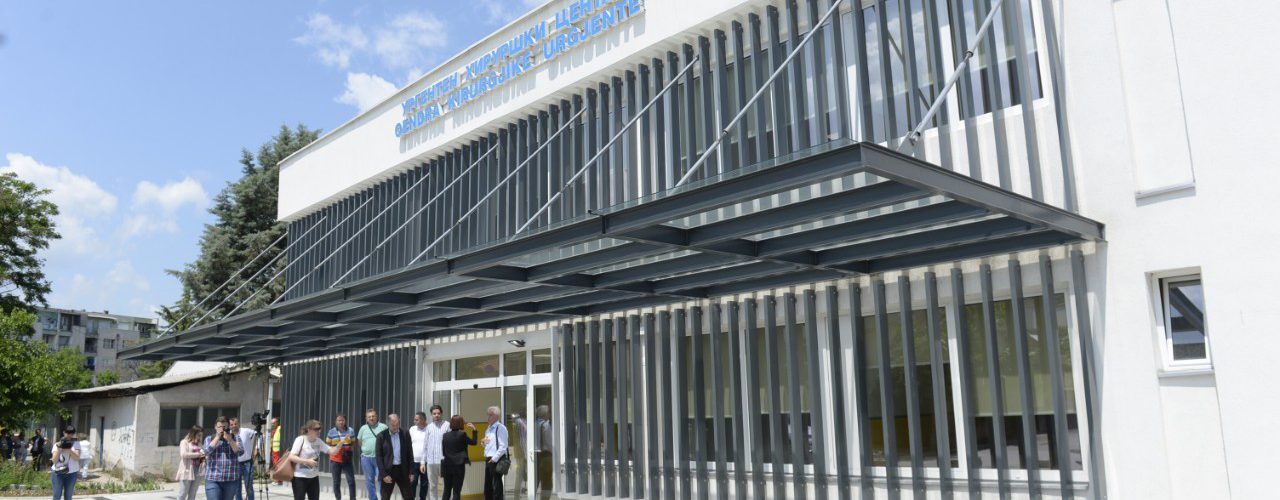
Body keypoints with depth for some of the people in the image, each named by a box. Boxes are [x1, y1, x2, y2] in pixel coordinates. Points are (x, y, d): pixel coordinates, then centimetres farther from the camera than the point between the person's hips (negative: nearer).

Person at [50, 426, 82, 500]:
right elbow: (54, 460, -3)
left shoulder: (76, 444, 5)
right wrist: (59, 449, -13)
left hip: (71, 473, 0)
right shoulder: (57, 444, 4)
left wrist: (68, 449, -19)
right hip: (58, 473, 0)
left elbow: (77, 458, -9)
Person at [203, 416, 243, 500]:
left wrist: (229, 439, -15)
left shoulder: (234, 438, 10)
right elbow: (207, 451, -7)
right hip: (213, 479, -1)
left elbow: (240, 452, -5)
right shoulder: (209, 439, 12)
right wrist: (217, 437, -7)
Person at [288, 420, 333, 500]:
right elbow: (291, 457, -20)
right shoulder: (300, 440, -14)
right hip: (300, 477, -6)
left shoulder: (318, 441, 3)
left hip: (314, 477, 6)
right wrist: (307, 461, -27)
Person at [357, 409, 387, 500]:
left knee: (381, 479, -10)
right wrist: (366, 449, 8)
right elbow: (359, 442, 18)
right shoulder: (363, 428, 7)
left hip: (380, 458, -3)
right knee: (369, 481, 10)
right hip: (366, 458, 3)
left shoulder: (383, 427, -2)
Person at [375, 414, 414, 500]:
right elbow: (379, 456, -5)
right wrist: (384, 474, -12)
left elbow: (410, 453, 5)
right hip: (388, 470, -1)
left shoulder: (405, 434, 1)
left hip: (403, 470, 2)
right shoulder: (381, 435, -5)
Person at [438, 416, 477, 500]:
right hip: (458, 466, -4)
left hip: (447, 466, 4)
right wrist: (474, 430, 10)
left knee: (447, 491, 12)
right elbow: (474, 442, 2)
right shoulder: (462, 435, -11)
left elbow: (443, 451, 6)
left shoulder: (445, 435, 3)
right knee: (456, 492, 0)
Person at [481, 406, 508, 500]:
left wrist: (494, 458, -16)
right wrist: (484, 442, 4)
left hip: (497, 460, -8)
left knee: (496, 486, -4)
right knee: (488, 486, 13)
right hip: (488, 460, 8)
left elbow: (503, 446, -15)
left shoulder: (500, 428, -10)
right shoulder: (488, 429, 16)